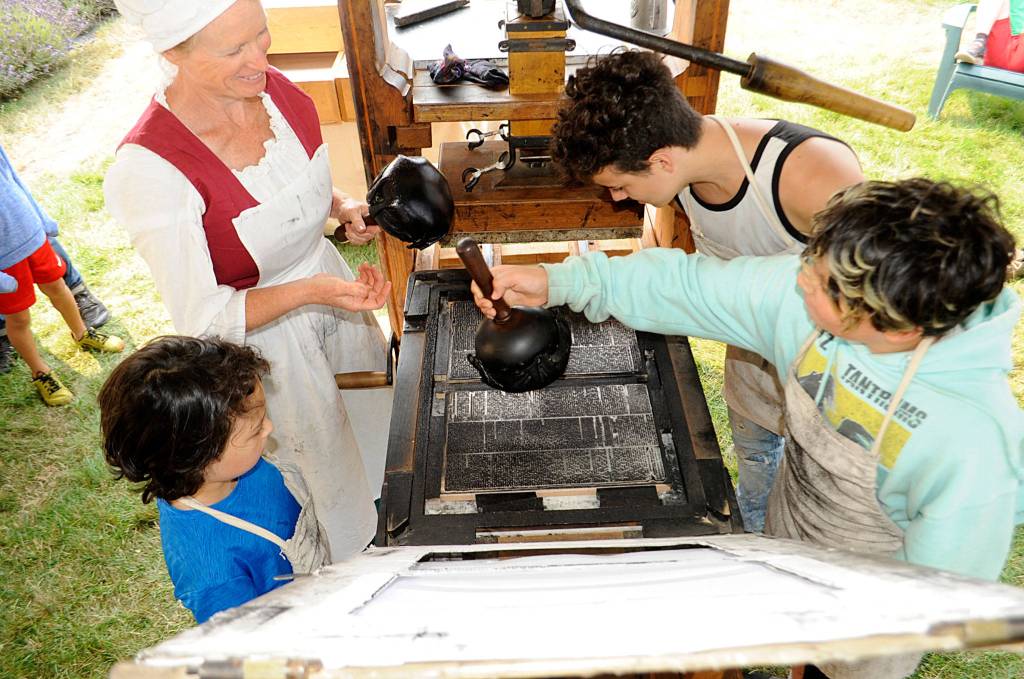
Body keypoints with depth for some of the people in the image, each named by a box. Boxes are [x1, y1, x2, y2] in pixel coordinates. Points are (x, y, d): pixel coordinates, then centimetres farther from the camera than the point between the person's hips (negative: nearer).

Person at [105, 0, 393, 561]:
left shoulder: (270, 86, -13)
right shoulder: (148, 171, -32)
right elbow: (202, 320, -25)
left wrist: (342, 206, -11)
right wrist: (309, 292, -35)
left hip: (328, 275, 6)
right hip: (259, 334, -6)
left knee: (375, 411, 28)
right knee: (326, 457, 18)